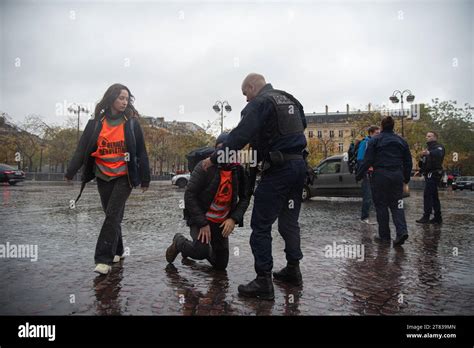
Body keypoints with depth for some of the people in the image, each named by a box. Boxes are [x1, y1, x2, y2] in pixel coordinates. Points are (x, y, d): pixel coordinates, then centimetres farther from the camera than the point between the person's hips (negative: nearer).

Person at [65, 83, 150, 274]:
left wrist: (145, 179, 1)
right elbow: (82, 149, 2)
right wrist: (71, 171, -7)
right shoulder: (96, 122, 4)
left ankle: (104, 259, -8)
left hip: (124, 177, -3)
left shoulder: (132, 123, -1)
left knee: (113, 214, -11)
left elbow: (141, 152, 1)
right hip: (103, 176, 3)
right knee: (112, 215, 11)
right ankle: (117, 251, 28)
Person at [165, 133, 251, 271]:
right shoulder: (205, 167, -18)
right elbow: (189, 195, -19)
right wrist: (202, 223, -20)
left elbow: (245, 198, 3)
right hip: (200, 218, -4)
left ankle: (202, 245, 42)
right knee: (201, 252, -29)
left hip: (222, 223, 5)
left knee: (221, 265, 11)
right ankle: (179, 241, 5)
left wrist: (233, 219, -12)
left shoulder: (239, 171, -5)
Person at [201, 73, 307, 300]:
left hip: (278, 168, -9)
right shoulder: (291, 100, 18)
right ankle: (293, 270, 27)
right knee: (289, 221, 18)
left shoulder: (260, 103, -8)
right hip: (299, 164, 9)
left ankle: (264, 281, -2)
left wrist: (214, 159, -9)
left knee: (261, 226, -3)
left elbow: (240, 136, -17)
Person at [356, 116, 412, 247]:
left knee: (381, 205, 4)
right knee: (396, 205, 9)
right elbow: (408, 162, 16)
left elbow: (367, 160, -9)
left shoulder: (375, 140, -3)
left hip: (380, 176, -4)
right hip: (397, 176, 4)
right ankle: (402, 231, -9)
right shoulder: (401, 141, 12)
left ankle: (384, 236, 9)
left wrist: (359, 175, -1)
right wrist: (406, 177, 27)